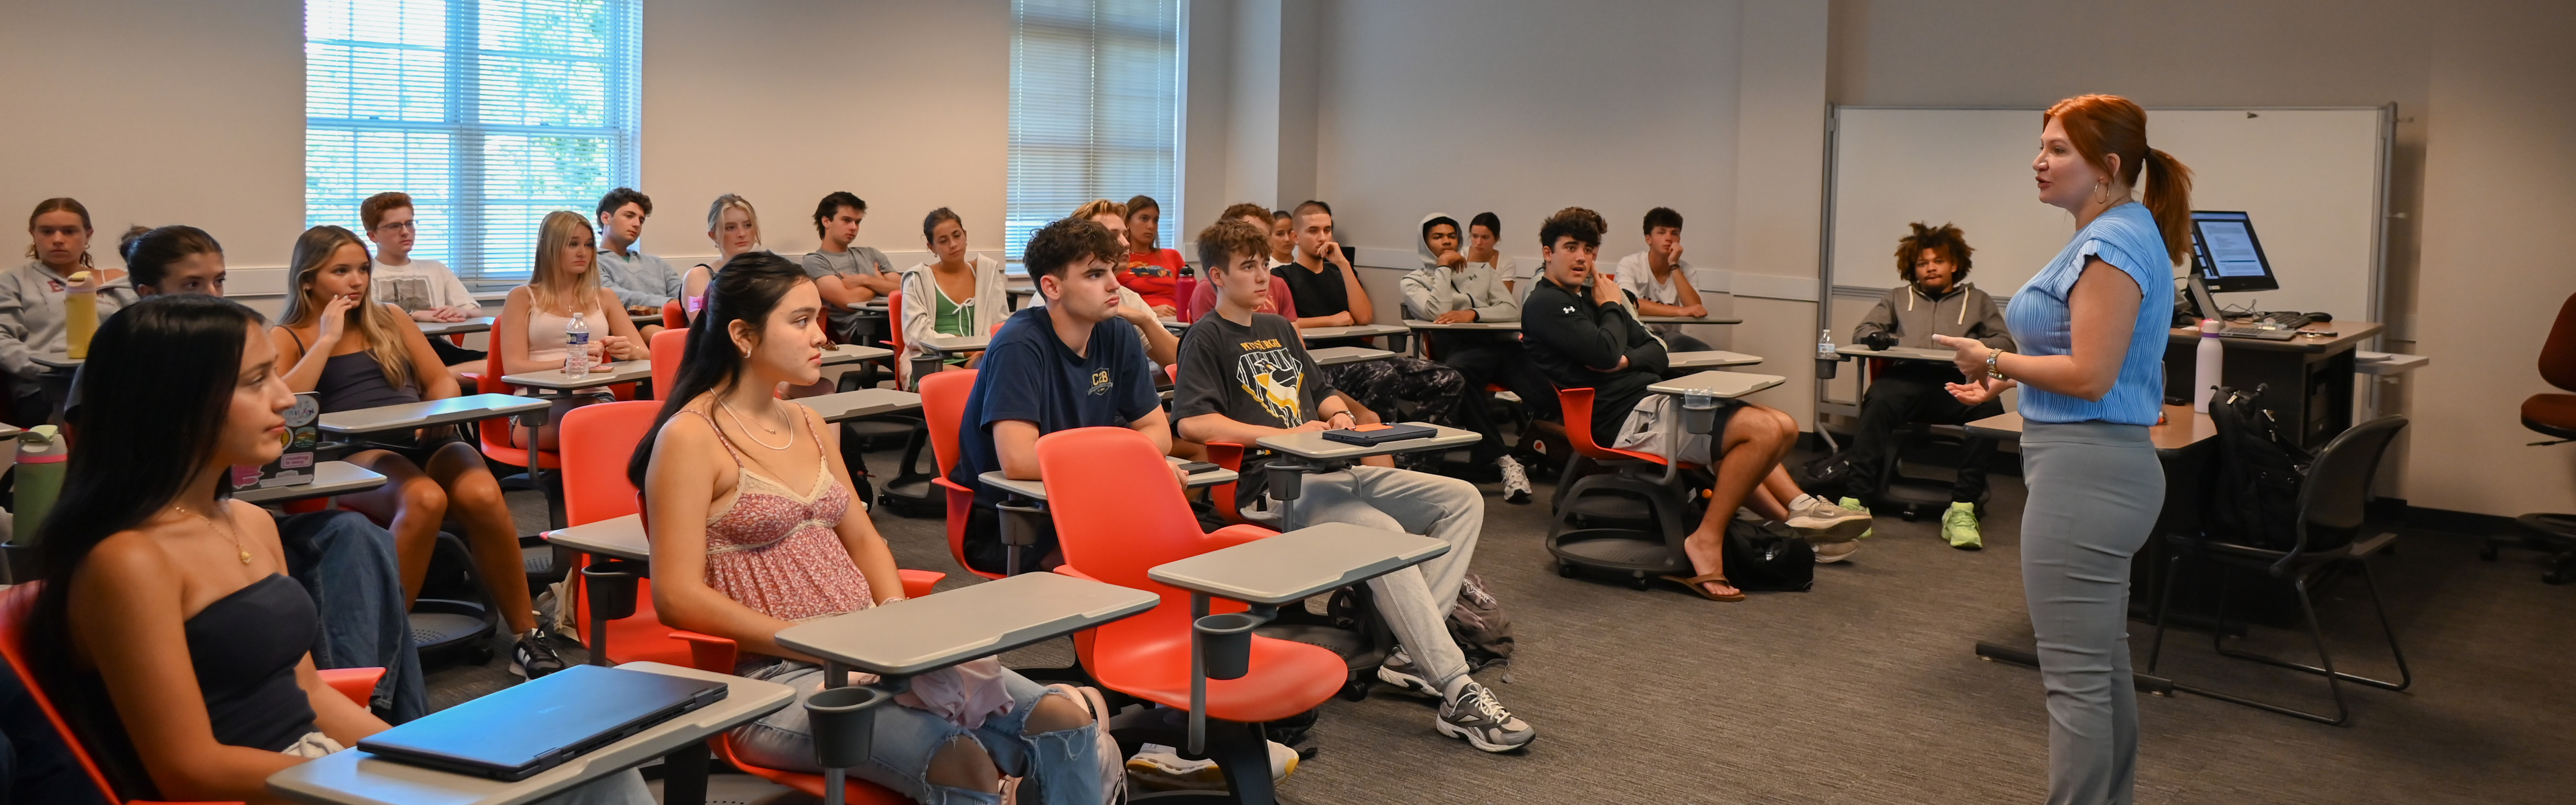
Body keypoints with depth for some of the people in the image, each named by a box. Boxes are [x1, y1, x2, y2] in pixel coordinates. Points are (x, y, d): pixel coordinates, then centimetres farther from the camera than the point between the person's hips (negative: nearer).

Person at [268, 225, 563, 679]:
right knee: (424, 498, -40)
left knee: (483, 494, -33)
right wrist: (328, 340, -2)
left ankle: (527, 637, -25)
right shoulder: (287, 338, 13)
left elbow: (441, 380, 20)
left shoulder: (390, 319, 24)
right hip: (357, 454, -3)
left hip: (426, 441, 3)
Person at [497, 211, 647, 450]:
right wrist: (568, 362, -17)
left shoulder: (604, 298, 23)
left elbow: (646, 356, 16)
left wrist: (630, 352, -9)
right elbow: (513, 368, 1)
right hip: (537, 406, -2)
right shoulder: (522, 298, 13)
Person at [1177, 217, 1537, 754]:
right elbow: (1192, 422, -14)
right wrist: (1287, 434, -16)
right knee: (1384, 532, -35)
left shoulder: (1279, 330, 26)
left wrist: (1340, 414, 9)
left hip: (1330, 471, 9)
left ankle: (1414, 654, -17)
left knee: (1463, 500, -6)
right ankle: (1458, 696, -34)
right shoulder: (1206, 338, 1)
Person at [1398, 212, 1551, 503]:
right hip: (1460, 347, -2)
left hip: (1503, 343, 3)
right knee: (1455, 375, -44)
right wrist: (1444, 268, 8)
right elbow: (1436, 312, -2)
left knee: (1551, 393, -31)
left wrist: (1473, 313, -4)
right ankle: (1503, 460, -40)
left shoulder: (1482, 271, 30)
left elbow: (1513, 310, 14)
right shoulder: (1414, 281, 20)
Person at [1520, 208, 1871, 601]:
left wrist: (1628, 359, -7)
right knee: (1767, 429, -19)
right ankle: (1707, 542, -17)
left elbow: (1658, 354, 17)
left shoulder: (1591, 296, 22)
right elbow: (1605, 353, -21)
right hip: (1627, 418, -10)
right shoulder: (1546, 304, -7)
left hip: (1652, 399, 10)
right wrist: (1611, 308, -1)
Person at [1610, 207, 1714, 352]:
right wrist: (1679, 311, -34)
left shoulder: (1685, 269, 6)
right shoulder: (1629, 265, -7)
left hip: (1669, 336, 5)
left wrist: (1674, 265, -14)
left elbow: (1695, 309, -12)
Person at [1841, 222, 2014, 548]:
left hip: (1955, 383, 0)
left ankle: (1962, 508, -35)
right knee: (1878, 403, -37)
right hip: (1905, 378, 0)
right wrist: (1877, 337, -3)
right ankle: (1856, 499, -44)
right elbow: (1862, 329, 22)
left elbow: (2005, 343, 18)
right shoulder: (1898, 298, 34)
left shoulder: (1978, 301, 31)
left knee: (1989, 409, -35)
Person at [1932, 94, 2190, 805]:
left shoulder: (2111, 245, -17)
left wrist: (1996, 359, -9)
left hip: (2084, 473, -11)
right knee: (2104, 663, 19)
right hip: (2104, 466, 11)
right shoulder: (2125, 234, 15)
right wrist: (2009, 379, 16)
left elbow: (2090, 376, -22)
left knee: (2075, 674, -5)